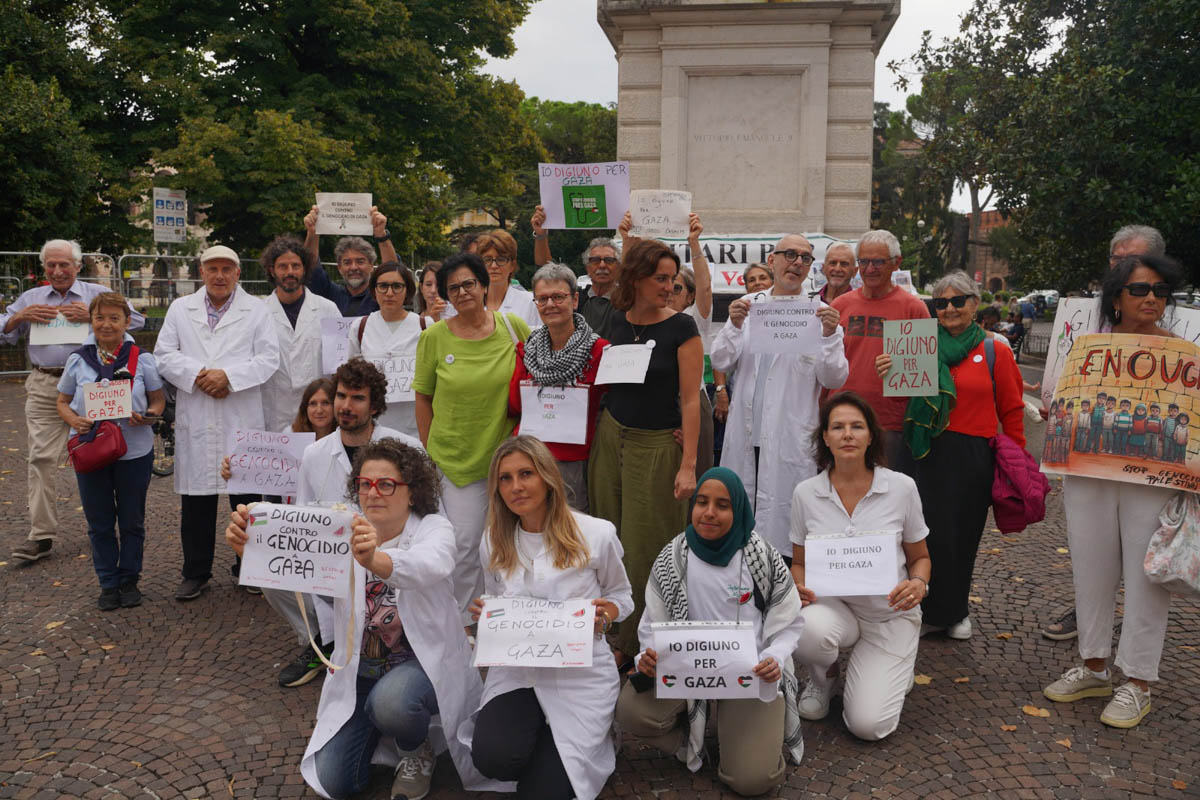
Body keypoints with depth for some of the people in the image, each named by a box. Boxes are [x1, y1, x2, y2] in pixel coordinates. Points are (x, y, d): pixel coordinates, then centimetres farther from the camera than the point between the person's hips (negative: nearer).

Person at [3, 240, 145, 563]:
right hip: (44, 387, 3)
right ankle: (41, 535, 3)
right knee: (41, 458, -2)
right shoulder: (31, 298, 18)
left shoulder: (97, 294, 7)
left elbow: (136, 320, -4)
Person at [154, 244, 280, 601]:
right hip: (195, 420, 2)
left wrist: (229, 376, -14)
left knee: (246, 495, 5)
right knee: (196, 498, 7)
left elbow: (268, 359, -3)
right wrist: (198, 375, -10)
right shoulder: (180, 308, 12)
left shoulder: (257, 310, 5)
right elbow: (164, 355, 6)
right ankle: (196, 572, 20)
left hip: (242, 418, -2)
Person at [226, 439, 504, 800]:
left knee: (389, 702, -36)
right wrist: (249, 548, -43)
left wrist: (375, 561, -60)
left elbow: (429, 565, -38)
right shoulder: (347, 534, -2)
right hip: (360, 668, 4)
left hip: (424, 661, -4)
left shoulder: (433, 529, -13)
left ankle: (418, 752, 0)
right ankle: (379, 725, 25)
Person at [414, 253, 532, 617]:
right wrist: (429, 452, 2)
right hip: (458, 457, -1)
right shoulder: (434, 337, -4)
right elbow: (423, 397, 4)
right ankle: (464, 624, 20)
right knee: (464, 544, 0)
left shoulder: (513, 326, -3)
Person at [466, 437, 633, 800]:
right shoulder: (493, 542, 3)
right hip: (515, 671, 3)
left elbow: (621, 595, 7)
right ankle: (540, 737, 11)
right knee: (491, 758, -25)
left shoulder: (596, 534, -8)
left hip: (581, 674, -2)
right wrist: (484, 614, -7)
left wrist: (605, 614, -16)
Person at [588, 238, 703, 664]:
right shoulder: (616, 322, 4)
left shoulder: (681, 328, -9)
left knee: (647, 548, 1)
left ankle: (642, 642, 19)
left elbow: (690, 399, -12)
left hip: (657, 445, -5)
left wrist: (688, 464, -16)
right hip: (611, 437, 5)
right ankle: (617, 636, 27)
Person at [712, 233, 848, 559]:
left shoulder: (820, 313, 1)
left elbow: (834, 379, -5)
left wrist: (830, 335, -20)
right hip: (747, 433, 3)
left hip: (791, 441, -3)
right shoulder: (747, 305, 9)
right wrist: (734, 326, -11)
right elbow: (721, 362, 5)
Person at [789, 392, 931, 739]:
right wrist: (799, 588, -16)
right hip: (832, 605, 1)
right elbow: (799, 562, 7)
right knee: (807, 634, -37)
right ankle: (824, 675, 3)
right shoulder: (806, 493, -5)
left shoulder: (901, 487, -8)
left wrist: (919, 584, -18)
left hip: (890, 612, -1)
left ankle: (895, 668, 20)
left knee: (868, 724, -16)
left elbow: (920, 557, 5)